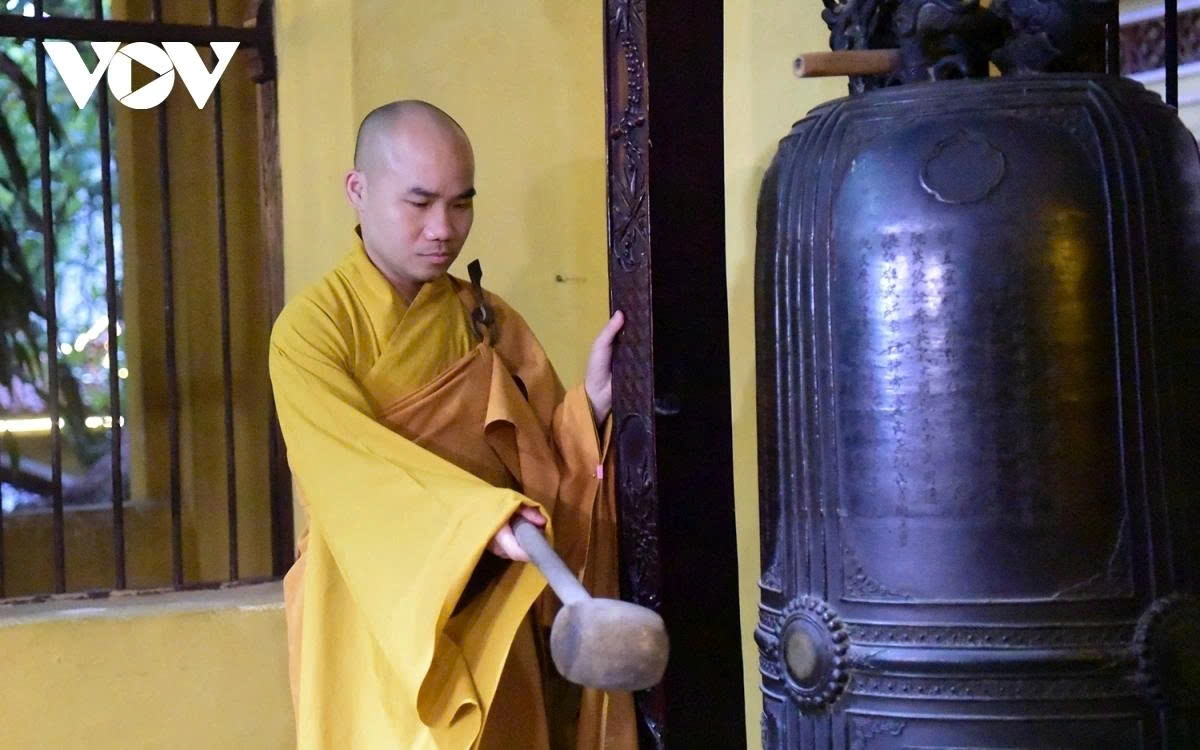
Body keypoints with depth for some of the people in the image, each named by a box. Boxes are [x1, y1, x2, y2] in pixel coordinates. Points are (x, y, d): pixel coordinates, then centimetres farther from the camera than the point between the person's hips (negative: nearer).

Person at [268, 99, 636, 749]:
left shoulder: (490, 323, 6)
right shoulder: (311, 328, -9)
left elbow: (547, 466, 1)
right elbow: (356, 469, -22)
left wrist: (592, 403, -18)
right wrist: (482, 520, -36)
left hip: (491, 624, 4)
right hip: (371, 625, -4)